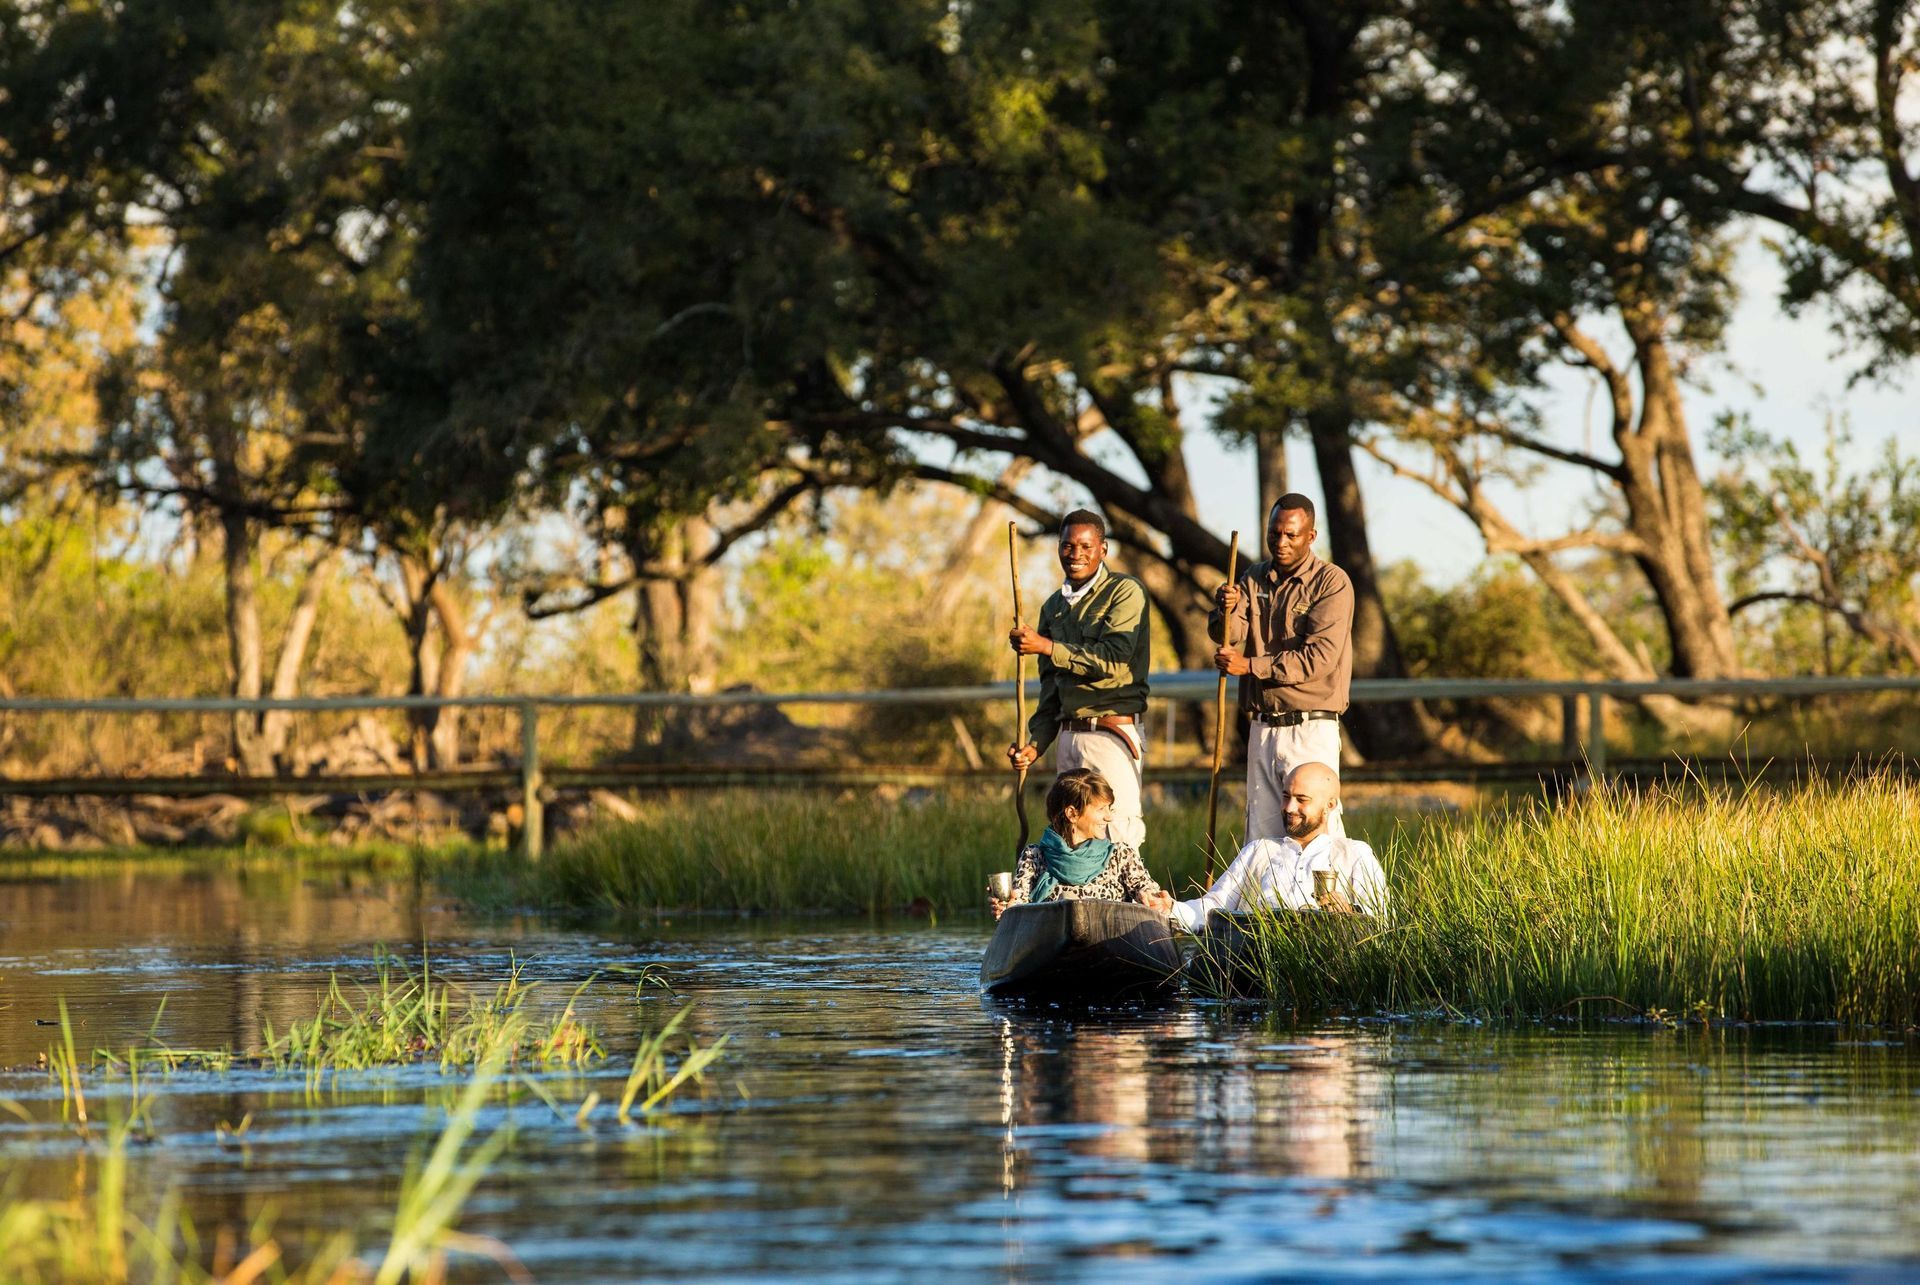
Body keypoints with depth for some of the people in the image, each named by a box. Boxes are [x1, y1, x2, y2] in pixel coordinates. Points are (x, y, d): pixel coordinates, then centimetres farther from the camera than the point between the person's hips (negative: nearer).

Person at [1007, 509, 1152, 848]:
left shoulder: (1125, 592, -4)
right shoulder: (1054, 606, 18)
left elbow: (1113, 661, -16)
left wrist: (1046, 647, -15)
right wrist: (1036, 743, 10)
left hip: (1112, 734, -7)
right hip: (1068, 737, 7)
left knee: (1118, 837, -14)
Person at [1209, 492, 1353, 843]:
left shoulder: (1332, 583, -5)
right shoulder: (1254, 580, 14)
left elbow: (1321, 655, -14)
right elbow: (1228, 639, 4)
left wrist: (1251, 666, -16)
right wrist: (1227, 612, -19)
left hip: (1311, 730, -6)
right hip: (1262, 728, 6)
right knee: (1261, 831, 6)